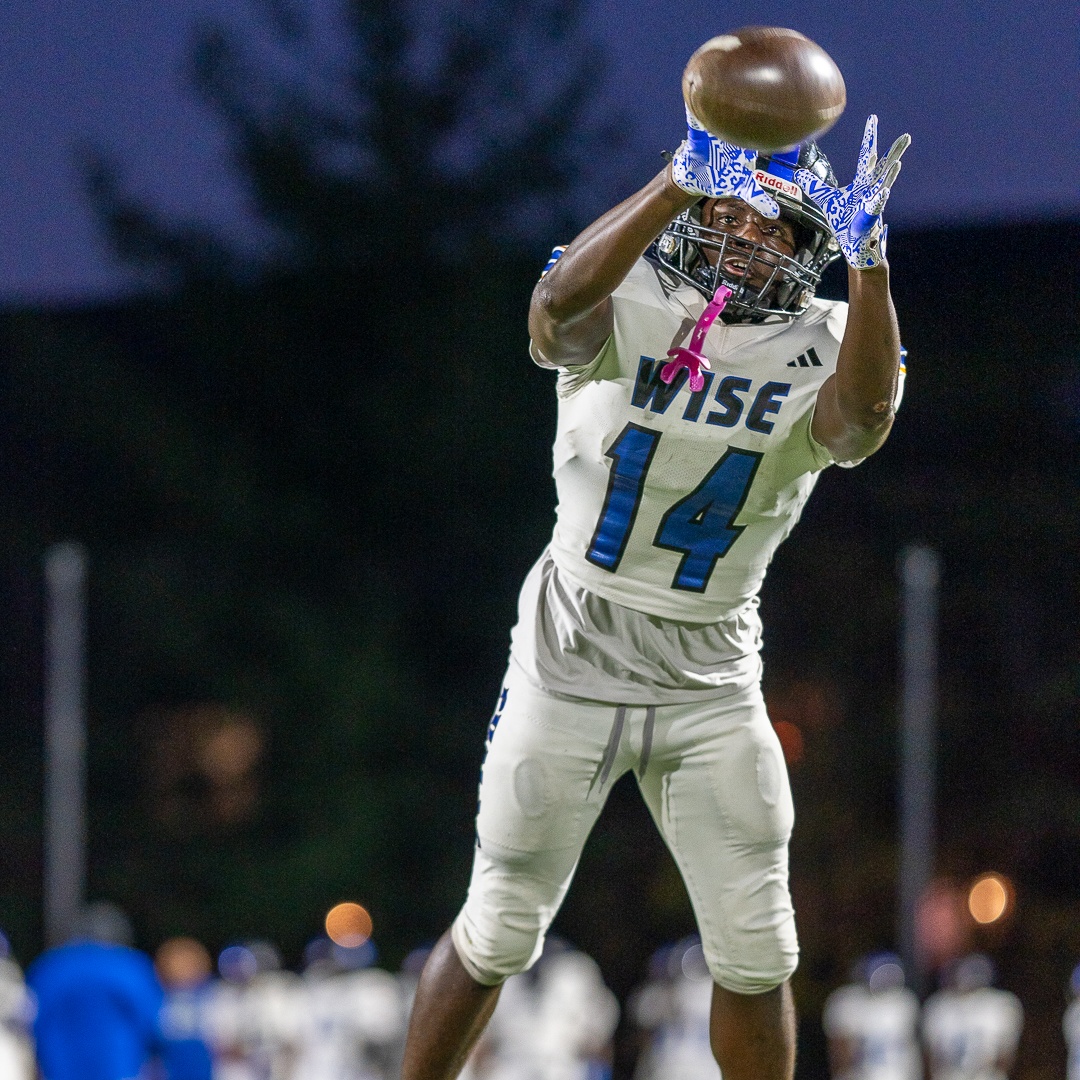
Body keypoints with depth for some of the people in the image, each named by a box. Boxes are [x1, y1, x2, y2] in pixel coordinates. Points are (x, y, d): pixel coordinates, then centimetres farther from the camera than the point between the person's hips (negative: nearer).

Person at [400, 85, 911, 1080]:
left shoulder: (819, 346, -3)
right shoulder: (625, 304, -8)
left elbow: (861, 424, -26)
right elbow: (558, 307, -33)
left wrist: (867, 258, -38)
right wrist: (682, 179, -43)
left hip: (712, 684, 2)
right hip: (574, 658, -2)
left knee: (756, 954, 1)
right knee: (499, 933, 5)